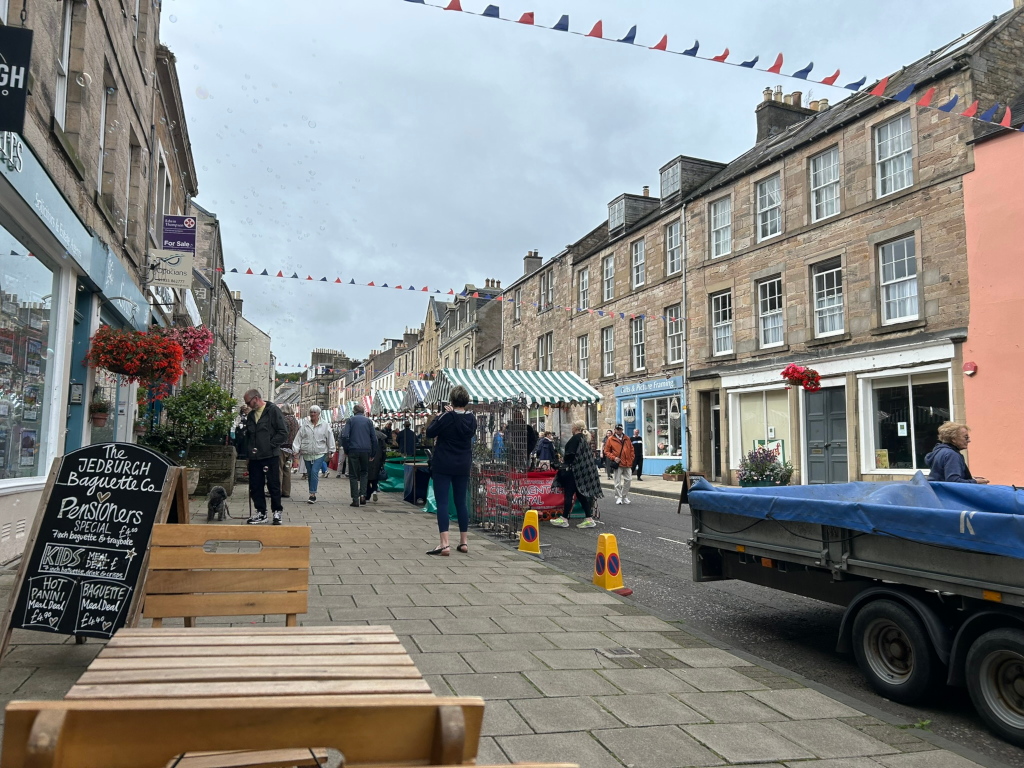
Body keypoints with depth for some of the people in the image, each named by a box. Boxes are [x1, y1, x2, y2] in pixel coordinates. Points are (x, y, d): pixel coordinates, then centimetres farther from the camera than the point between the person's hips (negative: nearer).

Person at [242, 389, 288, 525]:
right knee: (255, 486, 8)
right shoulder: (251, 415, 15)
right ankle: (261, 512, 19)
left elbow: (283, 433, -9)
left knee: (273, 485, 1)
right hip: (254, 457, 6)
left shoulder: (273, 411, -5)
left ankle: (277, 511, 14)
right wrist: (249, 451, 9)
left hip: (271, 456, -6)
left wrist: (269, 446, -14)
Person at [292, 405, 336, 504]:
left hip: (320, 453, -3)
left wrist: (330, 451, 5)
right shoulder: (304, 424, 6)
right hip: (307, 454, 3)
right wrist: (296, 449, -2)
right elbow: (299, 437, 5)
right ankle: (312, 495, 18)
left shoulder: (325, 424, 1)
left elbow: (330, 438, 5)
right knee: (310, 473, 9)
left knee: (314, 472, -15)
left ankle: (312, 494, -13)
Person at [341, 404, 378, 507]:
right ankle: (363, 494, 0)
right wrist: (372, 453, 11)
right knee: (364, 473, 18)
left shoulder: (351, 420, 4)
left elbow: (345, 436, -6)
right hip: (366, 451, 2)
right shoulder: (368, 421, 9)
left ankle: (355, 499, 2)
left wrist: (346, 450, 2)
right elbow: (374, 438, 6)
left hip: (353, 450, -2)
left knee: (353, 475, 5)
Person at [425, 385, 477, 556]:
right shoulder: (471, 419, 0)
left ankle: (445, 544, -11)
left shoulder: (446, 417, -15)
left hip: (443, 465, -5)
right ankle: (464, 542, 18)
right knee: (461, 502, 13)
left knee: (442, 502, -4)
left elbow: (430, 432, -7)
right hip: (463, 466, 5)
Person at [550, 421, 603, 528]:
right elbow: (590, 454, 19)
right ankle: (589, 519, 7)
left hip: (575, 470, -9)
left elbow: (570, 454, -18)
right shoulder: (585, 439, 15)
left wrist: (566, 466, -7)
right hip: (585, 470, 9)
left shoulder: (575, 438, -13)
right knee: (581, 494, 10)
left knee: (568, 494, -4)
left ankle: (564, 519, 0)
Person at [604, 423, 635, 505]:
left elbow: (631, 449, 16)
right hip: (618, 464, -3)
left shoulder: (627, 439, 10)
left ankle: (625, 497, 17)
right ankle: (618, 497, 7)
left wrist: (631, 459, 6)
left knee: (627, 480, 5)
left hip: (627, 464, 3)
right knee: (618, 481, -1)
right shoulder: (610, 439, 0)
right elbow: (606, 451, 1)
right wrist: (613, 458, -12)